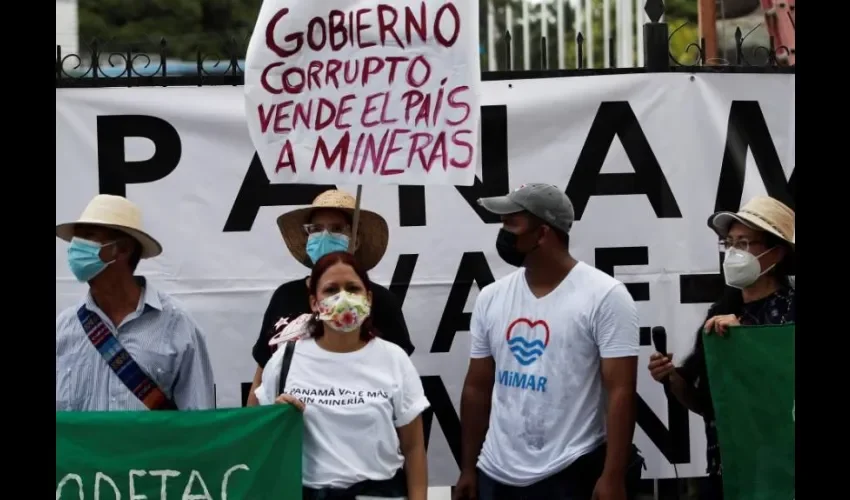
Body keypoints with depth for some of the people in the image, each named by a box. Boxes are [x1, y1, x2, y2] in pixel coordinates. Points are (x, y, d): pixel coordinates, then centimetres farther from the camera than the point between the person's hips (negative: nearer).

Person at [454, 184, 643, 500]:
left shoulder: (604, 296, -8)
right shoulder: (491, 298, 8)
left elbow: (621, 391, -12)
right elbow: (477, 387, 13)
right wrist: (467, 468, 11)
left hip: (572, 475, -5)